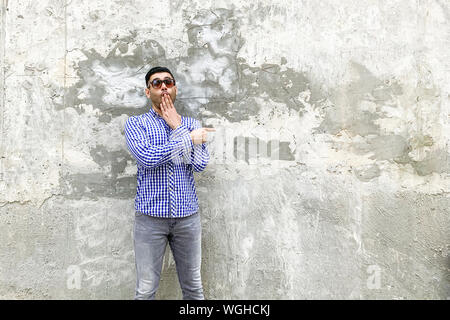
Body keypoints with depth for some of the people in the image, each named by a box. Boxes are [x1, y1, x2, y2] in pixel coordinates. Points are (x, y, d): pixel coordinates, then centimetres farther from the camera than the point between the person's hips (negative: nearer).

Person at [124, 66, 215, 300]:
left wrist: (178, 127, -6)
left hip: (188, 216, 3)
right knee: (145, 290, 4)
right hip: (150, 216, -2)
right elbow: (146, 157, -17)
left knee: (193, 288, 12)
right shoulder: (135, 123, 3)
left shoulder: (191, 124, 10)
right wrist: (189, 139, -11)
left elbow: (200, 163, -5)